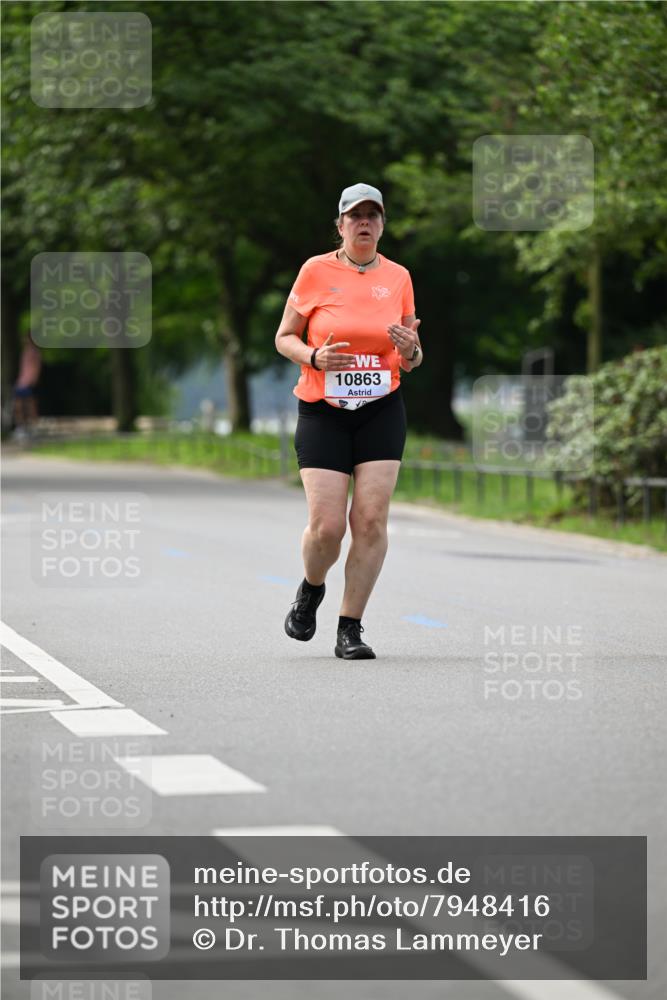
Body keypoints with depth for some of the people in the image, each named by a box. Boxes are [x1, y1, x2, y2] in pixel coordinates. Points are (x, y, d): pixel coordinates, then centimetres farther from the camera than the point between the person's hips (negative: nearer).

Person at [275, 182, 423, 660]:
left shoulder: (398, 277, 7)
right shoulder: (316, 271, 0)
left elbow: (411, 361, 14)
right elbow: (284, 338, 6)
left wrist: (411, 350, -10)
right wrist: (314, 357, -14)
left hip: (382, 411, 2)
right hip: (322, 411, -2)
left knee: (372, 520, -9)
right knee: (327, 527, -10)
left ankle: (351, 629, 2)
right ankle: (311, 590, 24)